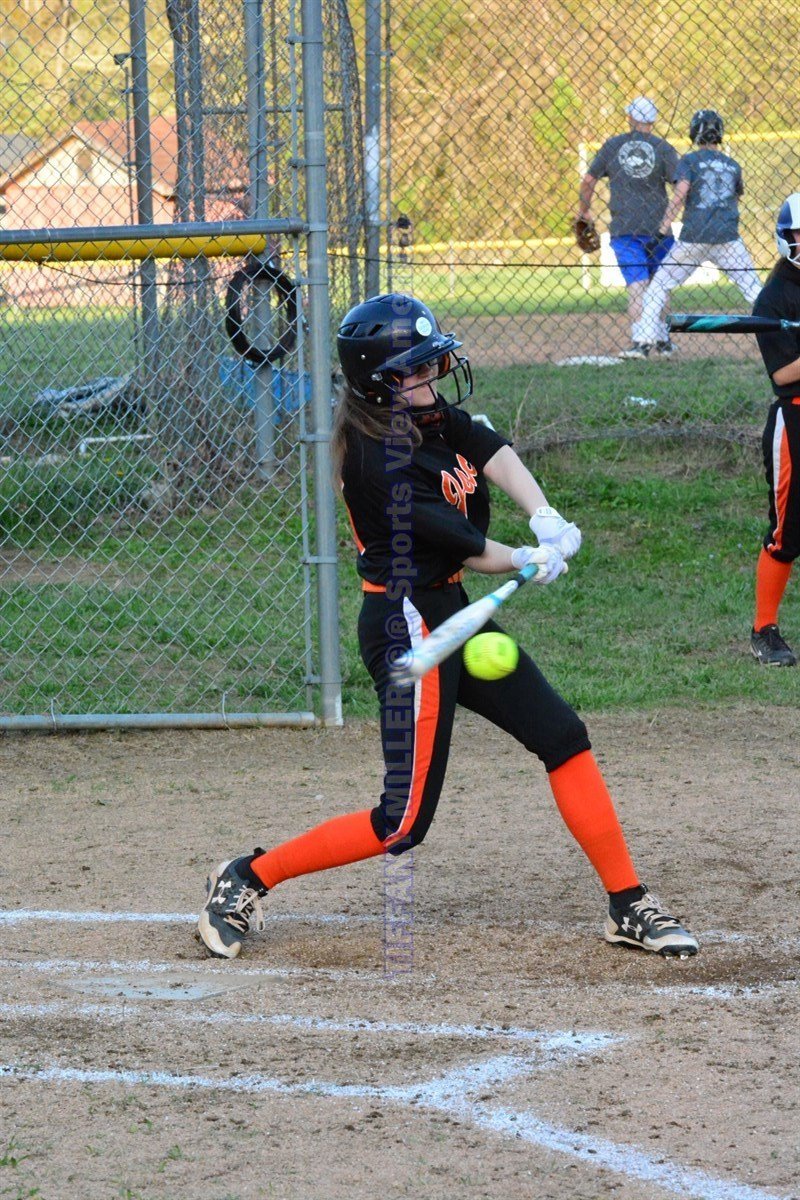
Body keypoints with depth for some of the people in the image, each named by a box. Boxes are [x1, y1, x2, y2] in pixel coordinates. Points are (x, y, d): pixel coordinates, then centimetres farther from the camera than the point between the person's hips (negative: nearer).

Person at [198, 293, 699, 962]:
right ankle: (247, 880, 5)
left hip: (450, 614, 10)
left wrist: (546, 519, -27)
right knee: (404, 823, -7)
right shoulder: (379, 461, -23)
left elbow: (494, 454, -10)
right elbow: (468, 552, -21)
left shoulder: (433, 416, 4)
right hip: (407, 625, -10)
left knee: (565, 738, 10)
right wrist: (530, 562, -7)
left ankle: (630, 907, 17)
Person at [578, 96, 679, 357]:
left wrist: (584, 210, 23)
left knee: (637, 287, -7)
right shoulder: (663, 148, 1)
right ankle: (663, 340, 21)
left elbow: (588, 181, 8)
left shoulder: (613, 145, 5)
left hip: (624, 229, 0)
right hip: (658, 227, 0)